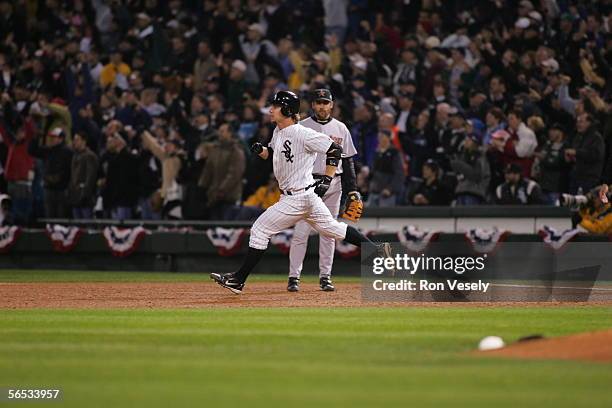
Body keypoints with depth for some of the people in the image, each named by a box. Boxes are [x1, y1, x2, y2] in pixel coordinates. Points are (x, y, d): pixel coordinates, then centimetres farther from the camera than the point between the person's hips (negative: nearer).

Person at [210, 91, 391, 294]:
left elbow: (334, 149, -18)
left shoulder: (301, 133, -20)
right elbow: (272, 154, 24)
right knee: (331, 228, 18)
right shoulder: (279, 132, 8)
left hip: (298, 197, -10)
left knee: (259, 230, -7)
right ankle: (376, 249, 20)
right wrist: (261, 150, 0)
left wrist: (327, 180, -19)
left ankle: (238, 280, -1)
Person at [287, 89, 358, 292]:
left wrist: (352, 189, 6)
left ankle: (325, 276, 10)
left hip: (333, 184, 3)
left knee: (328, 233, 5)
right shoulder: (301, 127, 2)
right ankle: (294, 277, -7)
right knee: (301, 231, -8)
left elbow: (348, 161, 12)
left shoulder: (340, 128, 10)